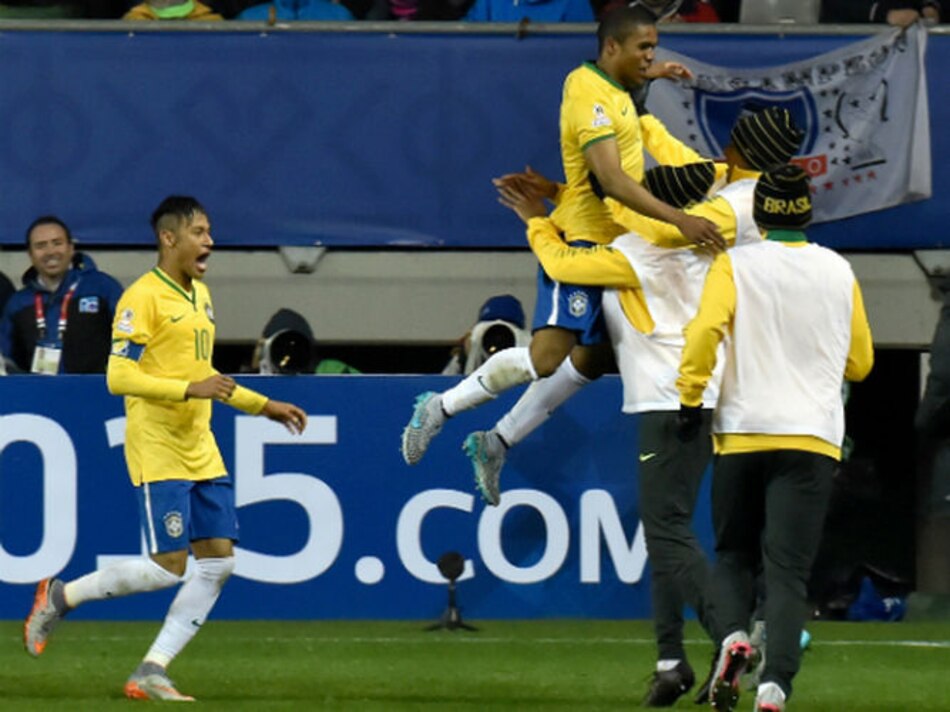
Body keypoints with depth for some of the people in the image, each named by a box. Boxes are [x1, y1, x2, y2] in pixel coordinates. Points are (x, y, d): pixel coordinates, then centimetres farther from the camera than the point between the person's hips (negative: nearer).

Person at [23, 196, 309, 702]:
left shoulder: (200, 296, 16)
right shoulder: (143, 298, -12)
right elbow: (119, 376, -19)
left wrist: (263, 406, 26)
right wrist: (190, 389, -25)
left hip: (200, 452, 8)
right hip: (157, 451, -8)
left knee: (218, 560, -1)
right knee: (168, 567, -12)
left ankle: (152, 672, 3)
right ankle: (60, 597, 8)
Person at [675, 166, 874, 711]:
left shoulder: (735, 266, 0)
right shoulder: (838, 273, 9)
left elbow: (705, 331, -16)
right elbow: (860, 362, 17)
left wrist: (690, 399, -7)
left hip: (742, 436, -1)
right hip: (813, 439, 1)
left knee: (733, 556, 15)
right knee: (789, 569, -3)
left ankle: (734, 635, -14)